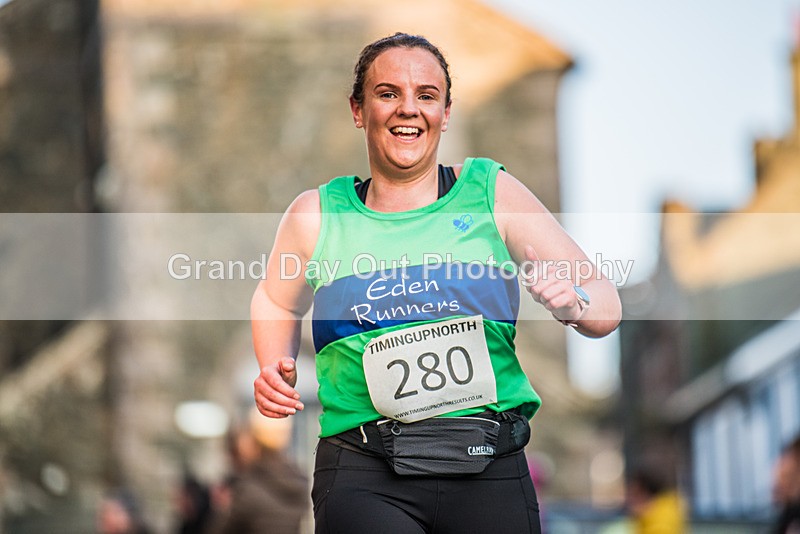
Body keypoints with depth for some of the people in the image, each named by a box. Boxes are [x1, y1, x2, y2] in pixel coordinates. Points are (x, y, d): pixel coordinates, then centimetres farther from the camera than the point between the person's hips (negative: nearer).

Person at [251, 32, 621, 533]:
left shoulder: (491, 192, 8)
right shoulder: (317, 214, 9)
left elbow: (606, 306, 8)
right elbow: (277, 303, 30)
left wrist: (573, 302, -14)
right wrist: (276, 369, 10)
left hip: (489, 472, 1)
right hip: (363, 473, -1)